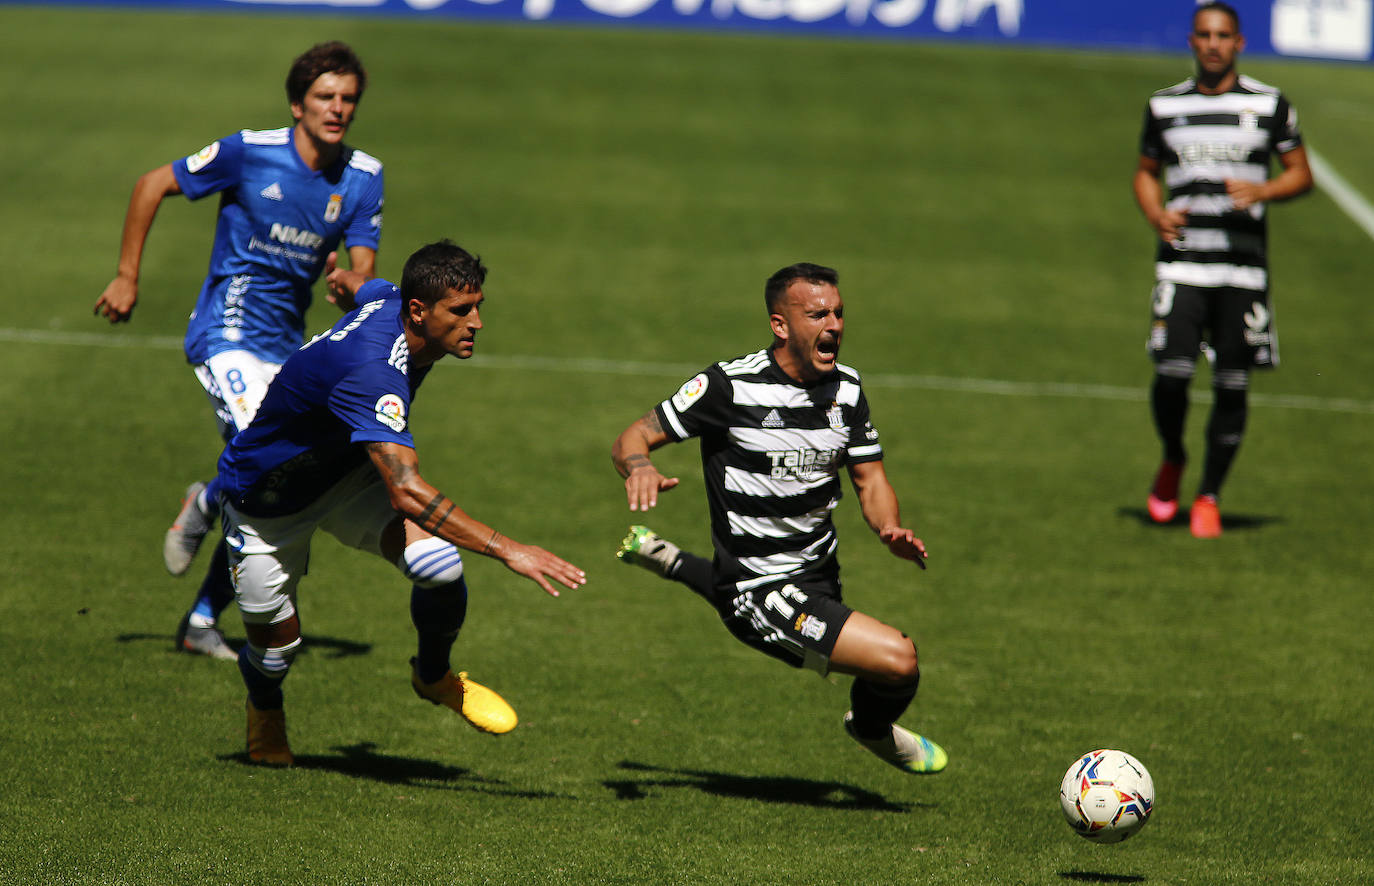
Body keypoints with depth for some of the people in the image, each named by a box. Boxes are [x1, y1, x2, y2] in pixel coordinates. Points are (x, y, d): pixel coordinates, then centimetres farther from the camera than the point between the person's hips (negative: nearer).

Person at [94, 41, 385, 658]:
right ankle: (203, 508, 8)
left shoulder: (363, 177, 0)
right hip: (228, 333, -6)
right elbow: (153, 186, -2)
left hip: (285, 345, 6)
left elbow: (363, 269, -4)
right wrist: (127, 278, -1)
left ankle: (202, 622, 22)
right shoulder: (250, 152, -12)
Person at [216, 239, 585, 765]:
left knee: (438, 565, -21)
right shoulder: (372, 372, -43)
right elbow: (406, 493, -51)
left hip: (349, 474, 7)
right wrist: (507, 550, -55)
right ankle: (265, 709, 44)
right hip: (265, 500, -6)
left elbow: (361, 286, 12)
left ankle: (433, 677, 9)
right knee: (275, 650, 4)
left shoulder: (391, 302, -16)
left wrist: (348, 280, 38)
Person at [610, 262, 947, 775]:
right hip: (758, 596, -8)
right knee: (897, 658, -22)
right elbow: (632, 439, -14)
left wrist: (892, 531, -15)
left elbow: (870, 481, 7)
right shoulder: (731, 386, -20)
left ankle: (669, 562, 49)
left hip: (818, 575, 8)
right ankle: (873, 728, 14)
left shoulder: (846, 390, -1)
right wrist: (640, 467, -37)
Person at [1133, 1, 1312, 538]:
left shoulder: (1269, 105, 5)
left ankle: (1209, 497, 15)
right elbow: (1146, 172, 21)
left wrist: (1262, 191, -12)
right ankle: (1173, 459, 16)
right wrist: (1156, 215, 1)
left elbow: (1301, 175, 8)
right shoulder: (1165, 106, 11)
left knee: (1232, 385, -1)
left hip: (1243, 264, 0)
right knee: (1172, 373, -14)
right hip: (1182, 259, 0)